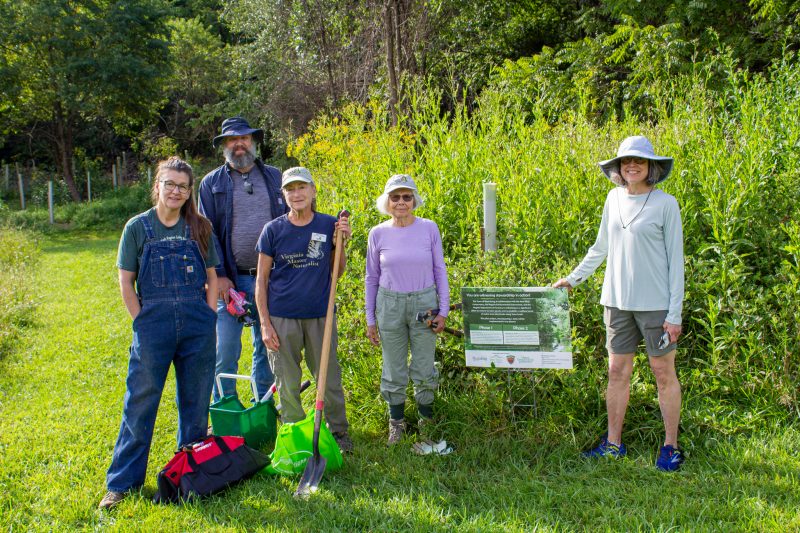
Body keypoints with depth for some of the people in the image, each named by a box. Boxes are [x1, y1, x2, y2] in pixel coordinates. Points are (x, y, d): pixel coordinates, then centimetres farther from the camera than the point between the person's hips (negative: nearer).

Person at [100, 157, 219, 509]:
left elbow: (211, 278, 9)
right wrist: (144, 322, -4)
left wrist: (208, 318, 1)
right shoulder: (138, 227, -1)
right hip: (153, 322, -2)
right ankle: (122, 480, 15)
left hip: (197, 324, 2)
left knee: (195, 400, 12)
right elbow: (126, 282, 1)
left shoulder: (200, 228, 5)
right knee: (140, 402, 3)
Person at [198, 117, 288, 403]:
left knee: (267, 347, 11)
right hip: (231, 280, -2)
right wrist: (218, 275, -9)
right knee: (226, 351, -1)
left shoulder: (274, 177, 11)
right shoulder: (212, 183, 6)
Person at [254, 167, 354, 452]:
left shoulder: (329, 225, 1)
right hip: (282, 317, -1)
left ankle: (338, 432, 27)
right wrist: (265, 323, -5)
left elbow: (338, 271, 9)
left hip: (320, 315, 1)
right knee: (287, 383, 9)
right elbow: (261, 280, 0)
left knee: (329, 377, 9)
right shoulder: (273, 230, -3)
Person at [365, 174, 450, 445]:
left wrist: (443, 310, -1)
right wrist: (370, 319, 5)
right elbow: (372, 278, 5)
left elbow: (440, 271, 3)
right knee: (393, 371, 10)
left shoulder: (429, 228, -4)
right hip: (390, 305, 1)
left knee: (424, 370, 9)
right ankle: (396, 422, 29)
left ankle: (426, 419, 30)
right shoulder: (378, 234, -3)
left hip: (424, 303, 0)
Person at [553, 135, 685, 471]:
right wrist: (572, 279, 20)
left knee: (664, 374, 6)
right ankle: (613, 444, 21)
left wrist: (675, 313, -8)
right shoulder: (614, 199, 8)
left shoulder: (665, 204, -6)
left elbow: (675, 260, -5)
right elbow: (601, 248, 20)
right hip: (618, 302, 5)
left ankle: (671, 446, 19)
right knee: (617, 373, 10)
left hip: (655, 304, -4)